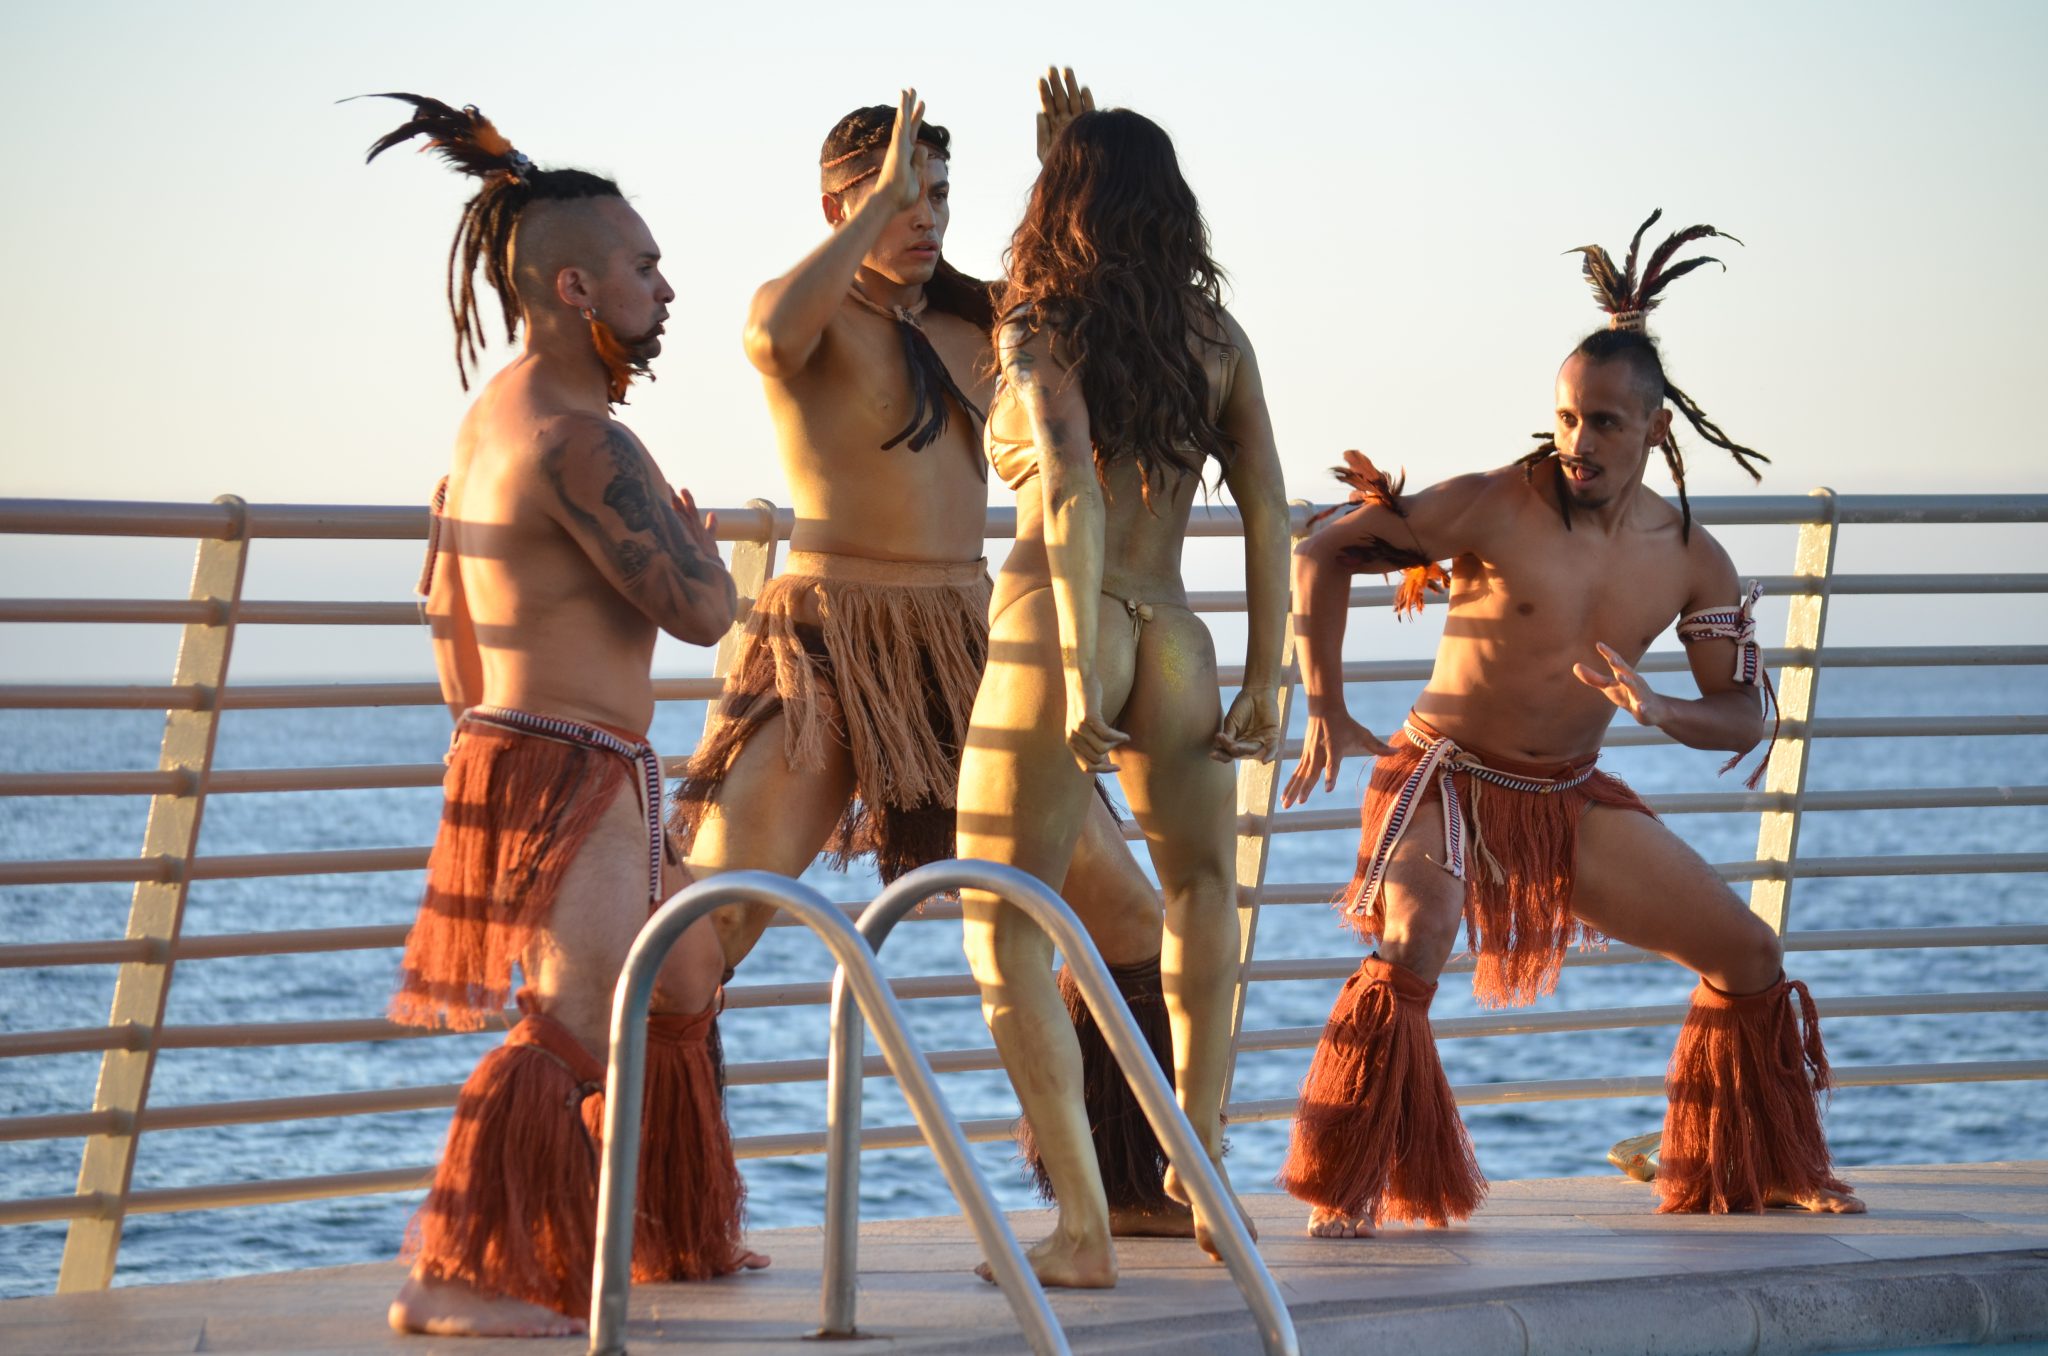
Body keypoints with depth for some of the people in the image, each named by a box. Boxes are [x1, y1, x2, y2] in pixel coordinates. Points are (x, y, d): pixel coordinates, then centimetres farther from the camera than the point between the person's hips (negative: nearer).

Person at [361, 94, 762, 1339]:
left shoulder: (494, 416, 13)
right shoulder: (577, 438, -20)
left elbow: (448, 608, 23)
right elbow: (702, 609, -20)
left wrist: (481, 720, 33)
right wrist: (690, 524, 0)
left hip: (511, 756, 11)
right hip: (570, 775, -11)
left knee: (682, 977, 23)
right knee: (577, 1016, -21)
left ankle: (677, 1236, 34)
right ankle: (454, 1277, -27)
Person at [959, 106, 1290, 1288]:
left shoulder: (1040, 330, -1)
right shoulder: (1216, 333, 11)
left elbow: (1071, 487, -16)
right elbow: (1267, 506, 7)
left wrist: (1077, 667, -20)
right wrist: (1267, 682, 10)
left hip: (1055, 639, -4)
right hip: (1173, 644, 4)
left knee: (1002, 932, 5)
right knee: (1201, 877, 31)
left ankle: (1086, 1230, -5)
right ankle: (1206, 1165, 28)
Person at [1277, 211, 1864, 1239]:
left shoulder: (1692, 560, -2)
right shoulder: (1492, 508, -16)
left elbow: (1744, 719, -1)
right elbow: (1322, 555, -13)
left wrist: (1657, 711, -23)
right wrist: (1326, 711, -19)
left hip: (1573, 798, 6)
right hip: (1447, 778, -5)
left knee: (1750, 958, 8)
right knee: (1412, 951, -33)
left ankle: (1751, 1172, 29)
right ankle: (1344, 1193, -22)